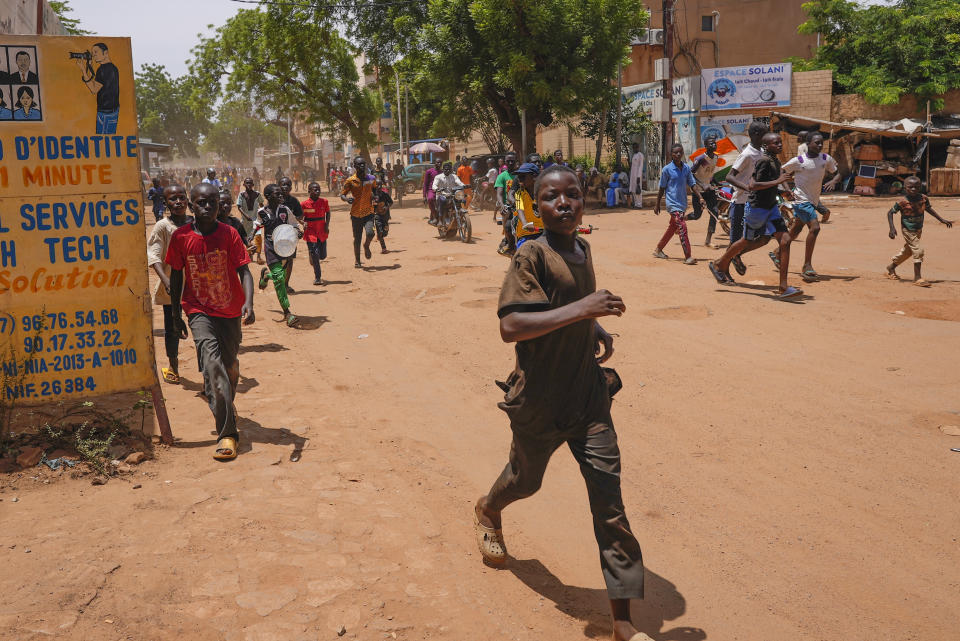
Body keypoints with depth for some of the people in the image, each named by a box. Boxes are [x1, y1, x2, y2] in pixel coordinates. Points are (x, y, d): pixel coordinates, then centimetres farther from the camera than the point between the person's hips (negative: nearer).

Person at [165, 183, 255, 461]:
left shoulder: (229, 234, -8)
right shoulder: (181, 236, -6)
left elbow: (244, 271, -11)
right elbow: (176, 275, 5)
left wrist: (248, 302, -27)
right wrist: (175, 313, 8)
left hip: (230, 312, 2)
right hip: (199, 310, -2)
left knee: (230, 365, 15)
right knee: (212, 362, -20)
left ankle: (227, 404, 50)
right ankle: (227, 433, -20)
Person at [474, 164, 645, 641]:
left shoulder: (583, 250, 5)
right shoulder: (531, 256, -18)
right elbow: (509, 327, -29)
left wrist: (598, 330, 5)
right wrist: (579, 309, -34)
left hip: (588, 393, 5)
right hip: (539, 399, -5)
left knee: (608, 496, 0)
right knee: (525, 479, 20)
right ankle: (488, 511, 59)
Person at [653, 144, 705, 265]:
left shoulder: (686, 168, 6)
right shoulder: (667, 169, -6)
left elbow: (692, 184, 9)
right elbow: (662, 188, 0)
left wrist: (700, 197, -4)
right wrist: (657, 205, 3)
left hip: (682, 204, 6)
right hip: (673, 204, -6)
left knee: (673, 228, 16)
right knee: (682, 228, -16)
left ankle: (658, 249, 34)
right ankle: (687, 257, -17)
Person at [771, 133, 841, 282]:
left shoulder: (826, 159, 2)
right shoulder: (798, 161, -10)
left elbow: (837, 173, 11)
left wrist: (833, 181, -11)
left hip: (813, 201, 6)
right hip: (801, 200, -6)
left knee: (795, 231, 18)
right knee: (814, 227, -21)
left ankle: (777, 252, 41)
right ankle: (807, 266, -17)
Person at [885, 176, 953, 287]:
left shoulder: (923, 198, -5)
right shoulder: (902, 202, -20)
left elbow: (929, 209, 13)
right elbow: (890, 213, -12)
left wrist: (942, 220, 16)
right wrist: (892, 228, -22)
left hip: (918, 230, 6)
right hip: (908, 230, -6)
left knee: (907, 250, 20)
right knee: (918, 251, -14)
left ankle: (891, 267, 40)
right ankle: (917, 278, -7)